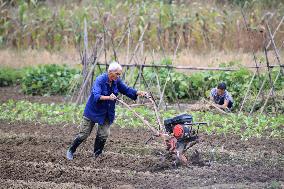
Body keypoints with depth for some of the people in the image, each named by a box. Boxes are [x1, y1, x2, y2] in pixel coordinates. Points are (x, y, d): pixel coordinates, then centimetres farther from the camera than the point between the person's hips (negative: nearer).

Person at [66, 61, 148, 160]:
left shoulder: (117, 81, -8)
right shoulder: (100, 80, -25)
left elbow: (127, 90, 0)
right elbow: (96, 96, -36)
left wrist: (140, 93, -15)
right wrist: (108, 97, -53)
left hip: (107, 114, 5)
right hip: (93, 111, -5)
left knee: (103, 135, -3)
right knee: (83, 134, 3)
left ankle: (97, 155, 14)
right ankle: (71, 150, 23)